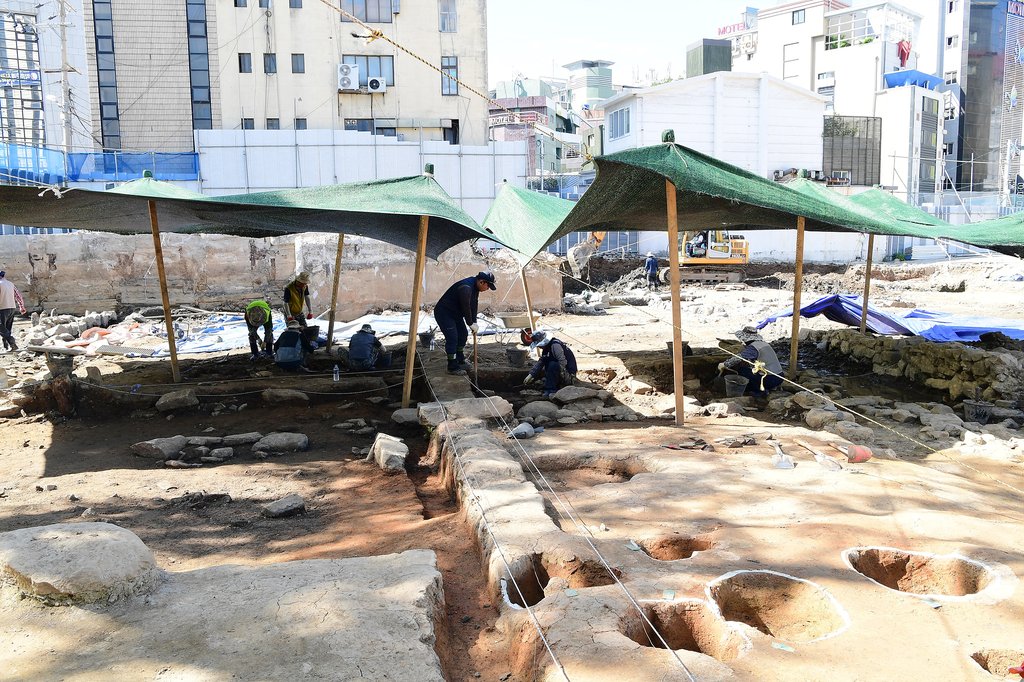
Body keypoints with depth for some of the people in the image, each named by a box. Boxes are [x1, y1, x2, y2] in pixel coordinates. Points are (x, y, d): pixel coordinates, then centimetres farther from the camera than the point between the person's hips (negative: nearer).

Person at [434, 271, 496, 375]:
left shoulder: (475, 287, 2)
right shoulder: (466, 288, -30)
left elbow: (474, 305, 6)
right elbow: (466, 307, -26)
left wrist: (474, 322, 0)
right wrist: (471, 324, -16)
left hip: (455, 313, 11)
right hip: (443, 312, -11)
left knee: (463, 334, 14)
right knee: (452, 338, -15)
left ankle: (460, 362, 26)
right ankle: (452, 367, -11)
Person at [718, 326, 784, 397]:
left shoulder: (752, 347, -12)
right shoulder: (763, 344, 16)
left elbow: (739, 358, -21)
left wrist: (724, 364, -7)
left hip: (769, 380, -8)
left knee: (741, 370, 1)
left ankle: (759, 390, 3)